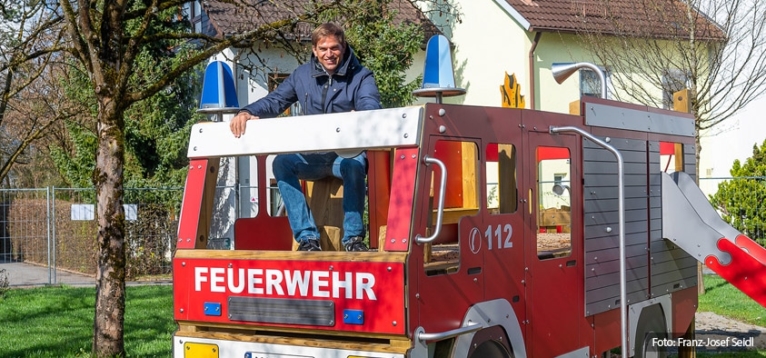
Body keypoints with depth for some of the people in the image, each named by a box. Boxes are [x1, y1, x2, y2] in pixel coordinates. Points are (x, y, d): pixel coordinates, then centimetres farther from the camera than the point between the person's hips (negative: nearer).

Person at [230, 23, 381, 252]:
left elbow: (371, 107, -18)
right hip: (312, 157, 3)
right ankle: (307, 237, -26)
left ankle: (353, 237, -25)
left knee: (354, 165, -37)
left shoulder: (361, 76, 0)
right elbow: (274, 101, 5)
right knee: (282, 162, -25)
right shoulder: (302, 76, 10)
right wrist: (247, 112, -17)